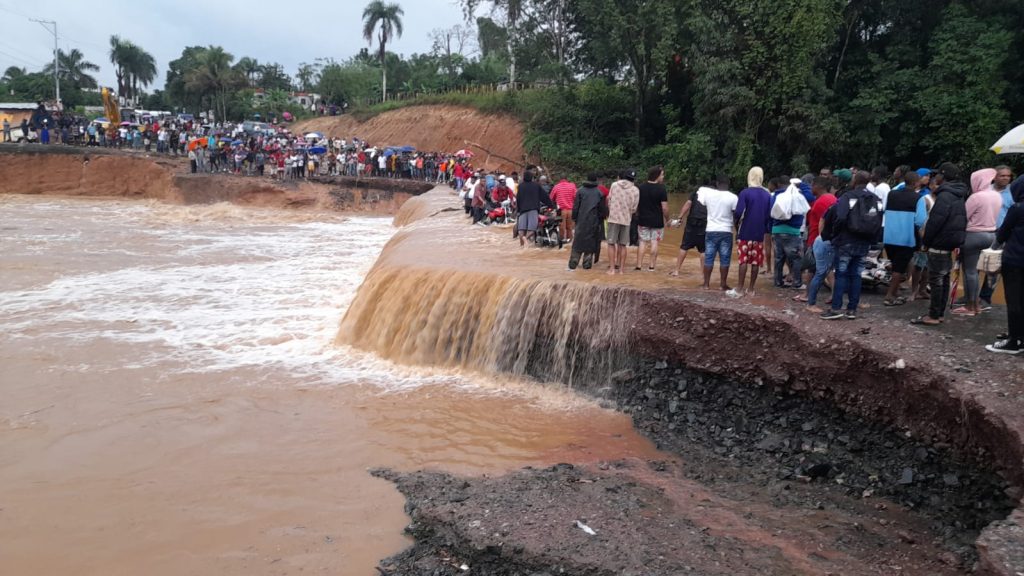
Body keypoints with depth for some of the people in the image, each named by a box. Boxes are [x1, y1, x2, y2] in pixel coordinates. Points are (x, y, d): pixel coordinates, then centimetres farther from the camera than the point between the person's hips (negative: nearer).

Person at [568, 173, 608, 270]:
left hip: (581, 221, 0)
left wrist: (574, 218, 8)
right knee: (590, 243, 6)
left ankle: (573, 263, 1)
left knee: (577, 243, 4)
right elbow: (603, 209, 3)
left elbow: (575, 207, 1)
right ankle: (587, 263, 5)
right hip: (594, 222, 0)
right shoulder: (599, 193, 1)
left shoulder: (580, 191, 1)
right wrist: (601, 218, 16)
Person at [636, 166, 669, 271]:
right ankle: (652, 266, 7)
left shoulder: (641, 187, 2)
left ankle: (639, 265, 6)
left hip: (643, 220, 4)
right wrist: (667, 219, 2)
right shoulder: (661, 189, -12)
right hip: (657, 221, -3)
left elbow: (636, 204, 7)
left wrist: (638, 216, 19)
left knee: (643, 242, 8)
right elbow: (665, 208, -12)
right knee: (655, 243, 5)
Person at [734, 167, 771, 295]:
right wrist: (766, 230, 16)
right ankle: (751, 288, 13)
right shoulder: (767, 194, 3)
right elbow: (770, 215, 4)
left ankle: (741, 288, 1)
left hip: (745, 232, -3)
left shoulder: (745, 192, -10)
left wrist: (738, 220, 5)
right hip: (760, 233, 3)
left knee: (743, 260, 1)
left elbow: (739, 212, -17)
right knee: (756, 261, 8)